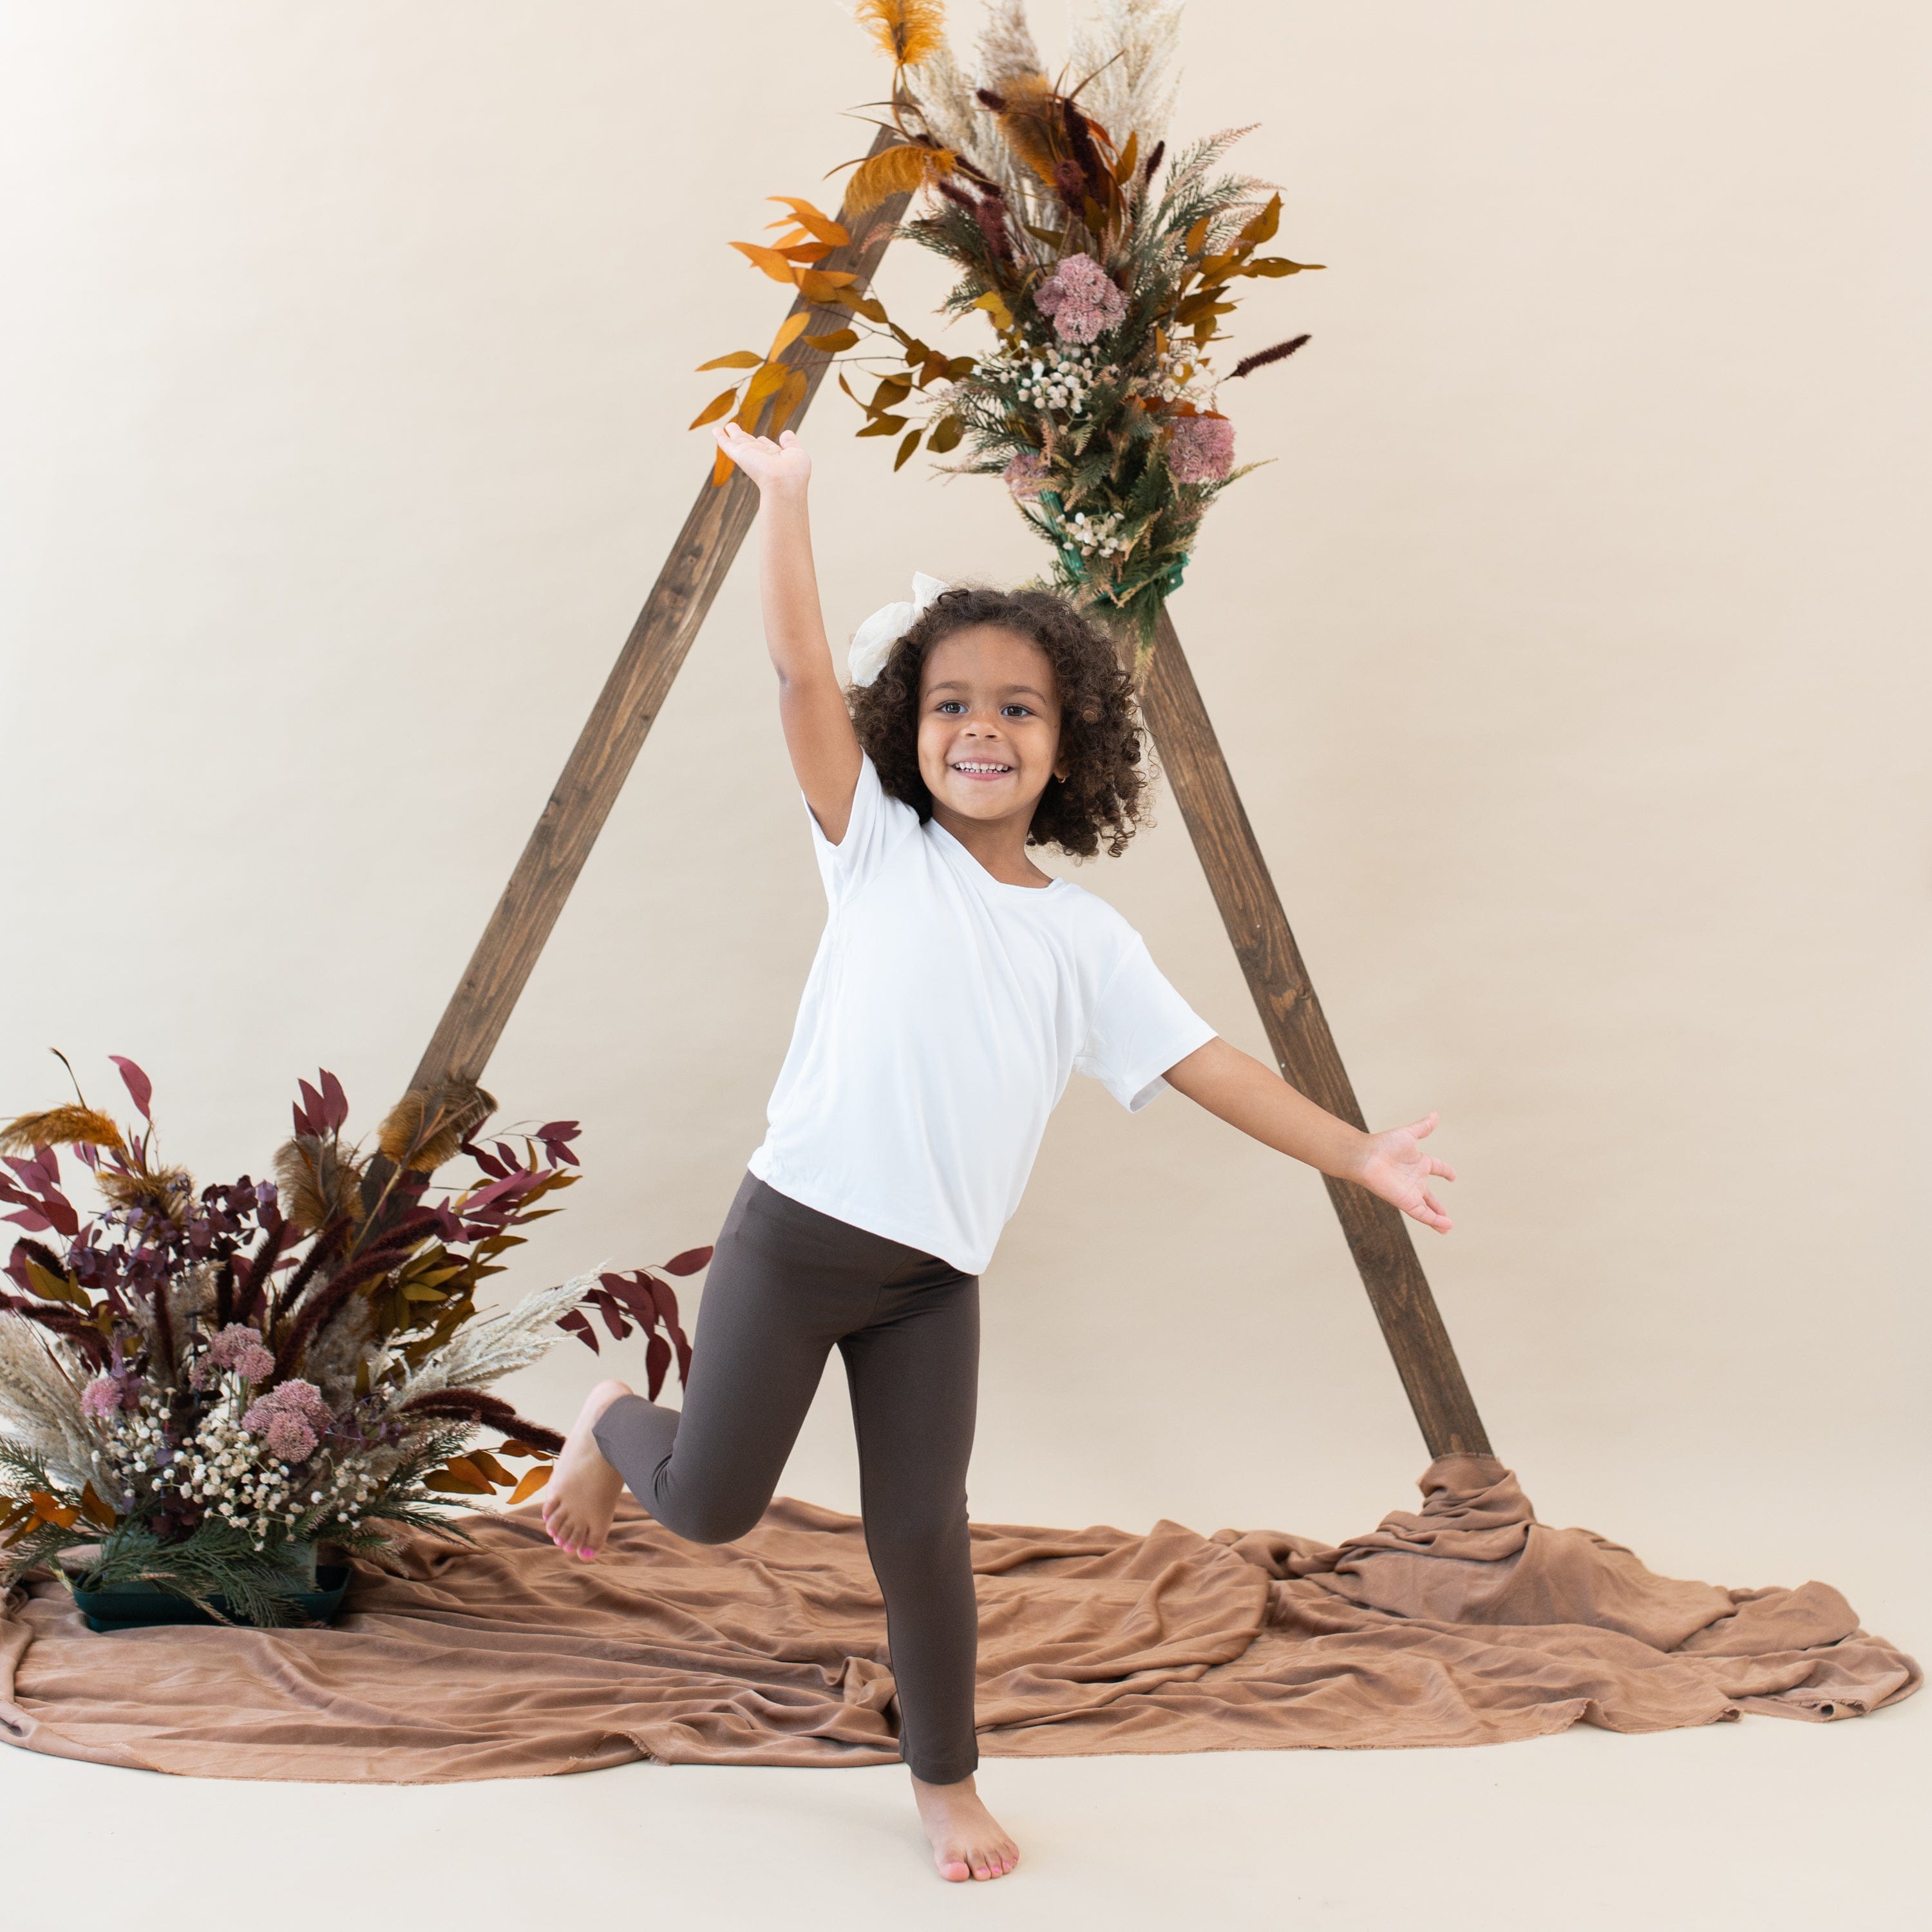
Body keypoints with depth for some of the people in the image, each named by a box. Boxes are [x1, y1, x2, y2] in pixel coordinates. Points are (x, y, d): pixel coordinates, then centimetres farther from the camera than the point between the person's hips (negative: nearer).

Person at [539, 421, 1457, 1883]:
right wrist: (785, 499, -9)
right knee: (710, 1505, 1)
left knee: (921, 1529, 2)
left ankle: (947, 1780, 22)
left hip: (937, 1276, 2)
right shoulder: (879, 848, 1)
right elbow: (806, 674, -7)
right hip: (797, 1229, -2)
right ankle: (614, 1427, 35)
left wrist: (1360, 1157, -3)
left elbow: (1207, 1067, 5)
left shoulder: (1086, 937, 7)